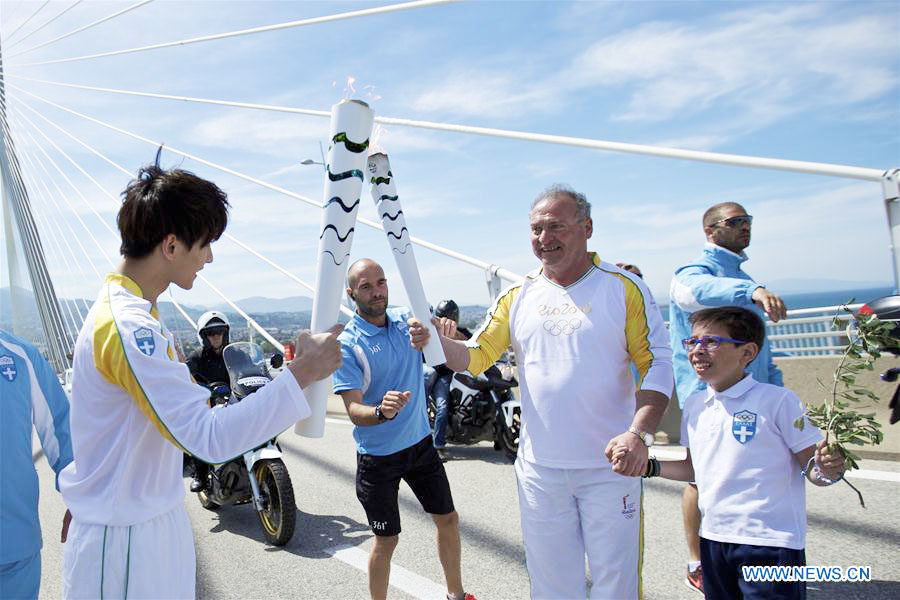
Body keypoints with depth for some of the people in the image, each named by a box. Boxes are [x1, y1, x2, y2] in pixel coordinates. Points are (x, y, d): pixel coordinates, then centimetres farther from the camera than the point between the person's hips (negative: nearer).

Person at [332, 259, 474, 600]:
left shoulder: (406, 319, -2)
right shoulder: (347, 345, -16)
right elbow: (354, 410, -22)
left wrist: (431, 336, -37)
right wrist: (381, 412, -44)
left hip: (420, 443, 5)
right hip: (378, 455, -5)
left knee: (448, 520, 16)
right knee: (387, 540, 6)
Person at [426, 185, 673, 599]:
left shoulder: (624, 288, -4)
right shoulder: (518, 297, 5)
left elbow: (658, 366, -7)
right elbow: (476, 356, 4)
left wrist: (639, 434, -20)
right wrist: (439, 341, -17)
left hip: (610, 467, -3)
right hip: (540, 468, 3)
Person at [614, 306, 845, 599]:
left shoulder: (777, 400, -11)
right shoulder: (694, 405, 6)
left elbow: (812, 467, -7)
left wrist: (827, 469, -28)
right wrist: (649, 467, 3)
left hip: (771, 543, -6)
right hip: (713, 539, 6)